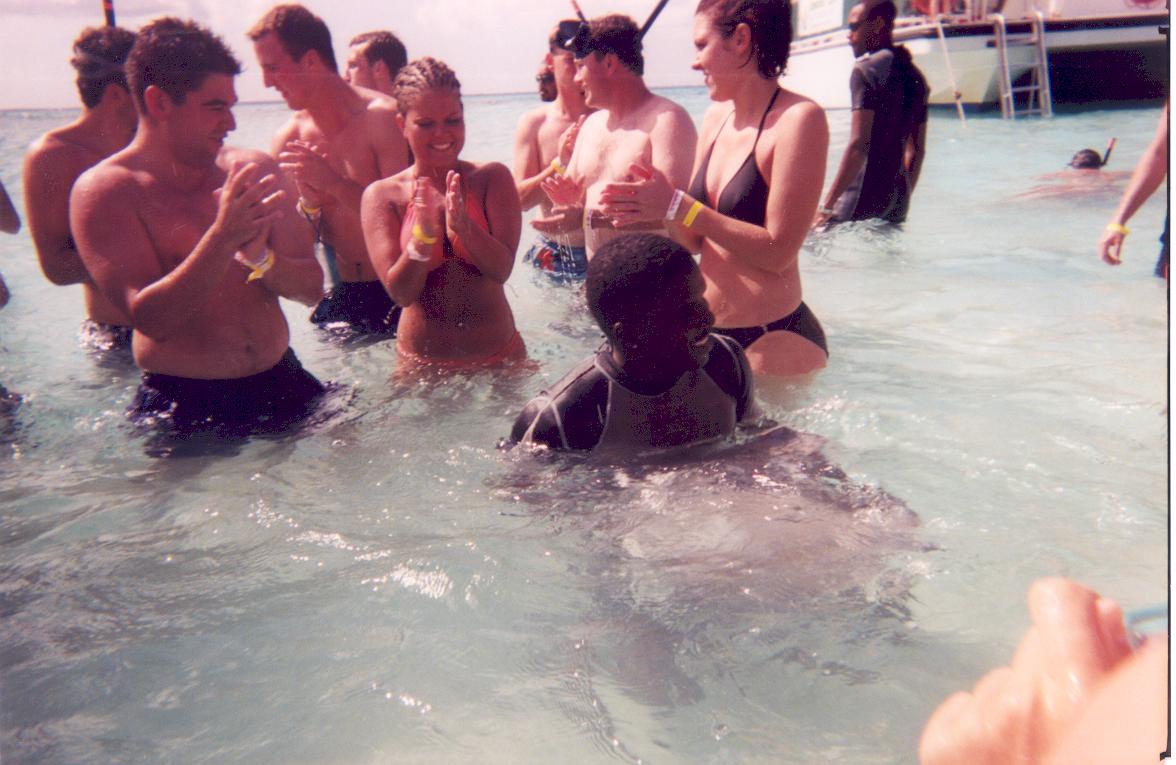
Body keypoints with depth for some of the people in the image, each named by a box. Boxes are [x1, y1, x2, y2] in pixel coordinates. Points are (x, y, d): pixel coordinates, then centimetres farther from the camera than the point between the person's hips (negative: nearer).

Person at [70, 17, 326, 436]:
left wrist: (260, 256, -18)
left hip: (281, 385, 4)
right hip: (183, 409, -4)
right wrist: (221, 239, -29)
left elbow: (312, 288, 3)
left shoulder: (255, 170, 5)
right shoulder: (103, 191, -7)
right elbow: (150, 319, -18)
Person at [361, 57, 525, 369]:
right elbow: (401, 292, -13)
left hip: (500, 355, 1)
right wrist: (423, 235, -29)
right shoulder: (381, 195, -5)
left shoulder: (492, 178, -4)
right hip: (422, 363, -1)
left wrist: (463, 225, -30)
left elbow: (502, 269, -14)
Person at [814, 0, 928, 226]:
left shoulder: (867, 70, -10)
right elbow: (917, 150, 18)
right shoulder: (915, 76, 15)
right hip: (896, 197, 8)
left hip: (865, 197, -8)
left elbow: (859, 145, -19)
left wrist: (827, 206, -19)